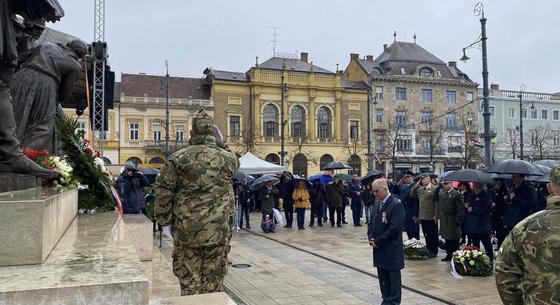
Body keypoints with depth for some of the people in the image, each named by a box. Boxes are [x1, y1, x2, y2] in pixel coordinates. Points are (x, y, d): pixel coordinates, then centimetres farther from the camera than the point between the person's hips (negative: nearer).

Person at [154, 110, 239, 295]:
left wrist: (165, 221, 7)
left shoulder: (178, 159, -4)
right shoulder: (227, 158, -1)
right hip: (219, 231, 1)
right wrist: (220, 143, 18)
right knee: (213, 283, 11)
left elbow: (163, 193, -3)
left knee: (189, 282, 10)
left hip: (186, 230, 0)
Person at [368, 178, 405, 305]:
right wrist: (371, 238, -1)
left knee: (394, 278, 6)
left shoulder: (396, 205, -15)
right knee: (383, 277, 15)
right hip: (379, 248, 7)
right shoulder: (376, 204, 10)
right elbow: (371, 222, 16)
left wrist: (378, 241, -16)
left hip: (391, 249, -7)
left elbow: (395, 228, -20)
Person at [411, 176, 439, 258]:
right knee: (426, 235, 14)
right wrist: (416, 185, 2)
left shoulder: (434, 189, -11)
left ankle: (434, 252, 16)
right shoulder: (420, 189, 10)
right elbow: (412, 195, 12)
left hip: (431, 217, -6)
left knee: (433, 235, 6)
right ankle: (428, 250, 25)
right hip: (423, 216, 6)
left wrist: (435, 215, -15)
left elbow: (436, 203, -13)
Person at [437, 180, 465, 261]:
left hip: (453, 222, -6)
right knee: (447, 240, 14)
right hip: (444, 222, 6)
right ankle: (449, 255, 25)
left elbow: (461, 209, -14)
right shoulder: (441, 193, 9)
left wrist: (458, 221, -16)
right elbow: (439, 205, 19)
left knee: (454, 241, 1)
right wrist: (439, 215, 8)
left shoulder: (457, 194, -12)